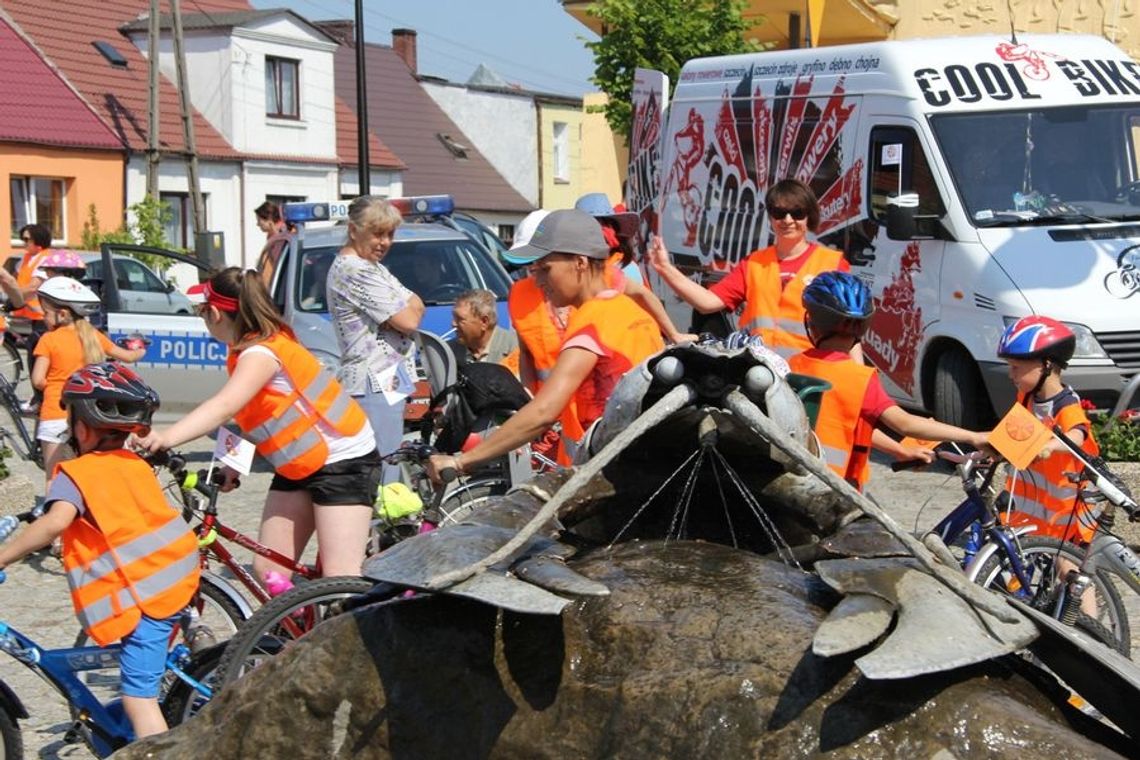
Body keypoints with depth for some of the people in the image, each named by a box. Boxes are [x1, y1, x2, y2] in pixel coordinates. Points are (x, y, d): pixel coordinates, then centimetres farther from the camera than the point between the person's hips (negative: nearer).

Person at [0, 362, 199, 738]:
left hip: (142, 594, -7)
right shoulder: (136, 465, 16)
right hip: (180, 574, 8)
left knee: (139, 697, -8)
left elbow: (55, 522, -22)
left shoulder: (76, 474, -5)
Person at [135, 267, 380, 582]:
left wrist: (165, 439, -54)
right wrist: (234, 462, -7)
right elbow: (249, 413, 7)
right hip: (298, 465, 10)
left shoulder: (262, 353, -25)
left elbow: (224, 406, -42)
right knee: (268, 570, 4)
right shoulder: (247, 349, 5)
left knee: (341, 580, -16)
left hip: (343, 461, -10)